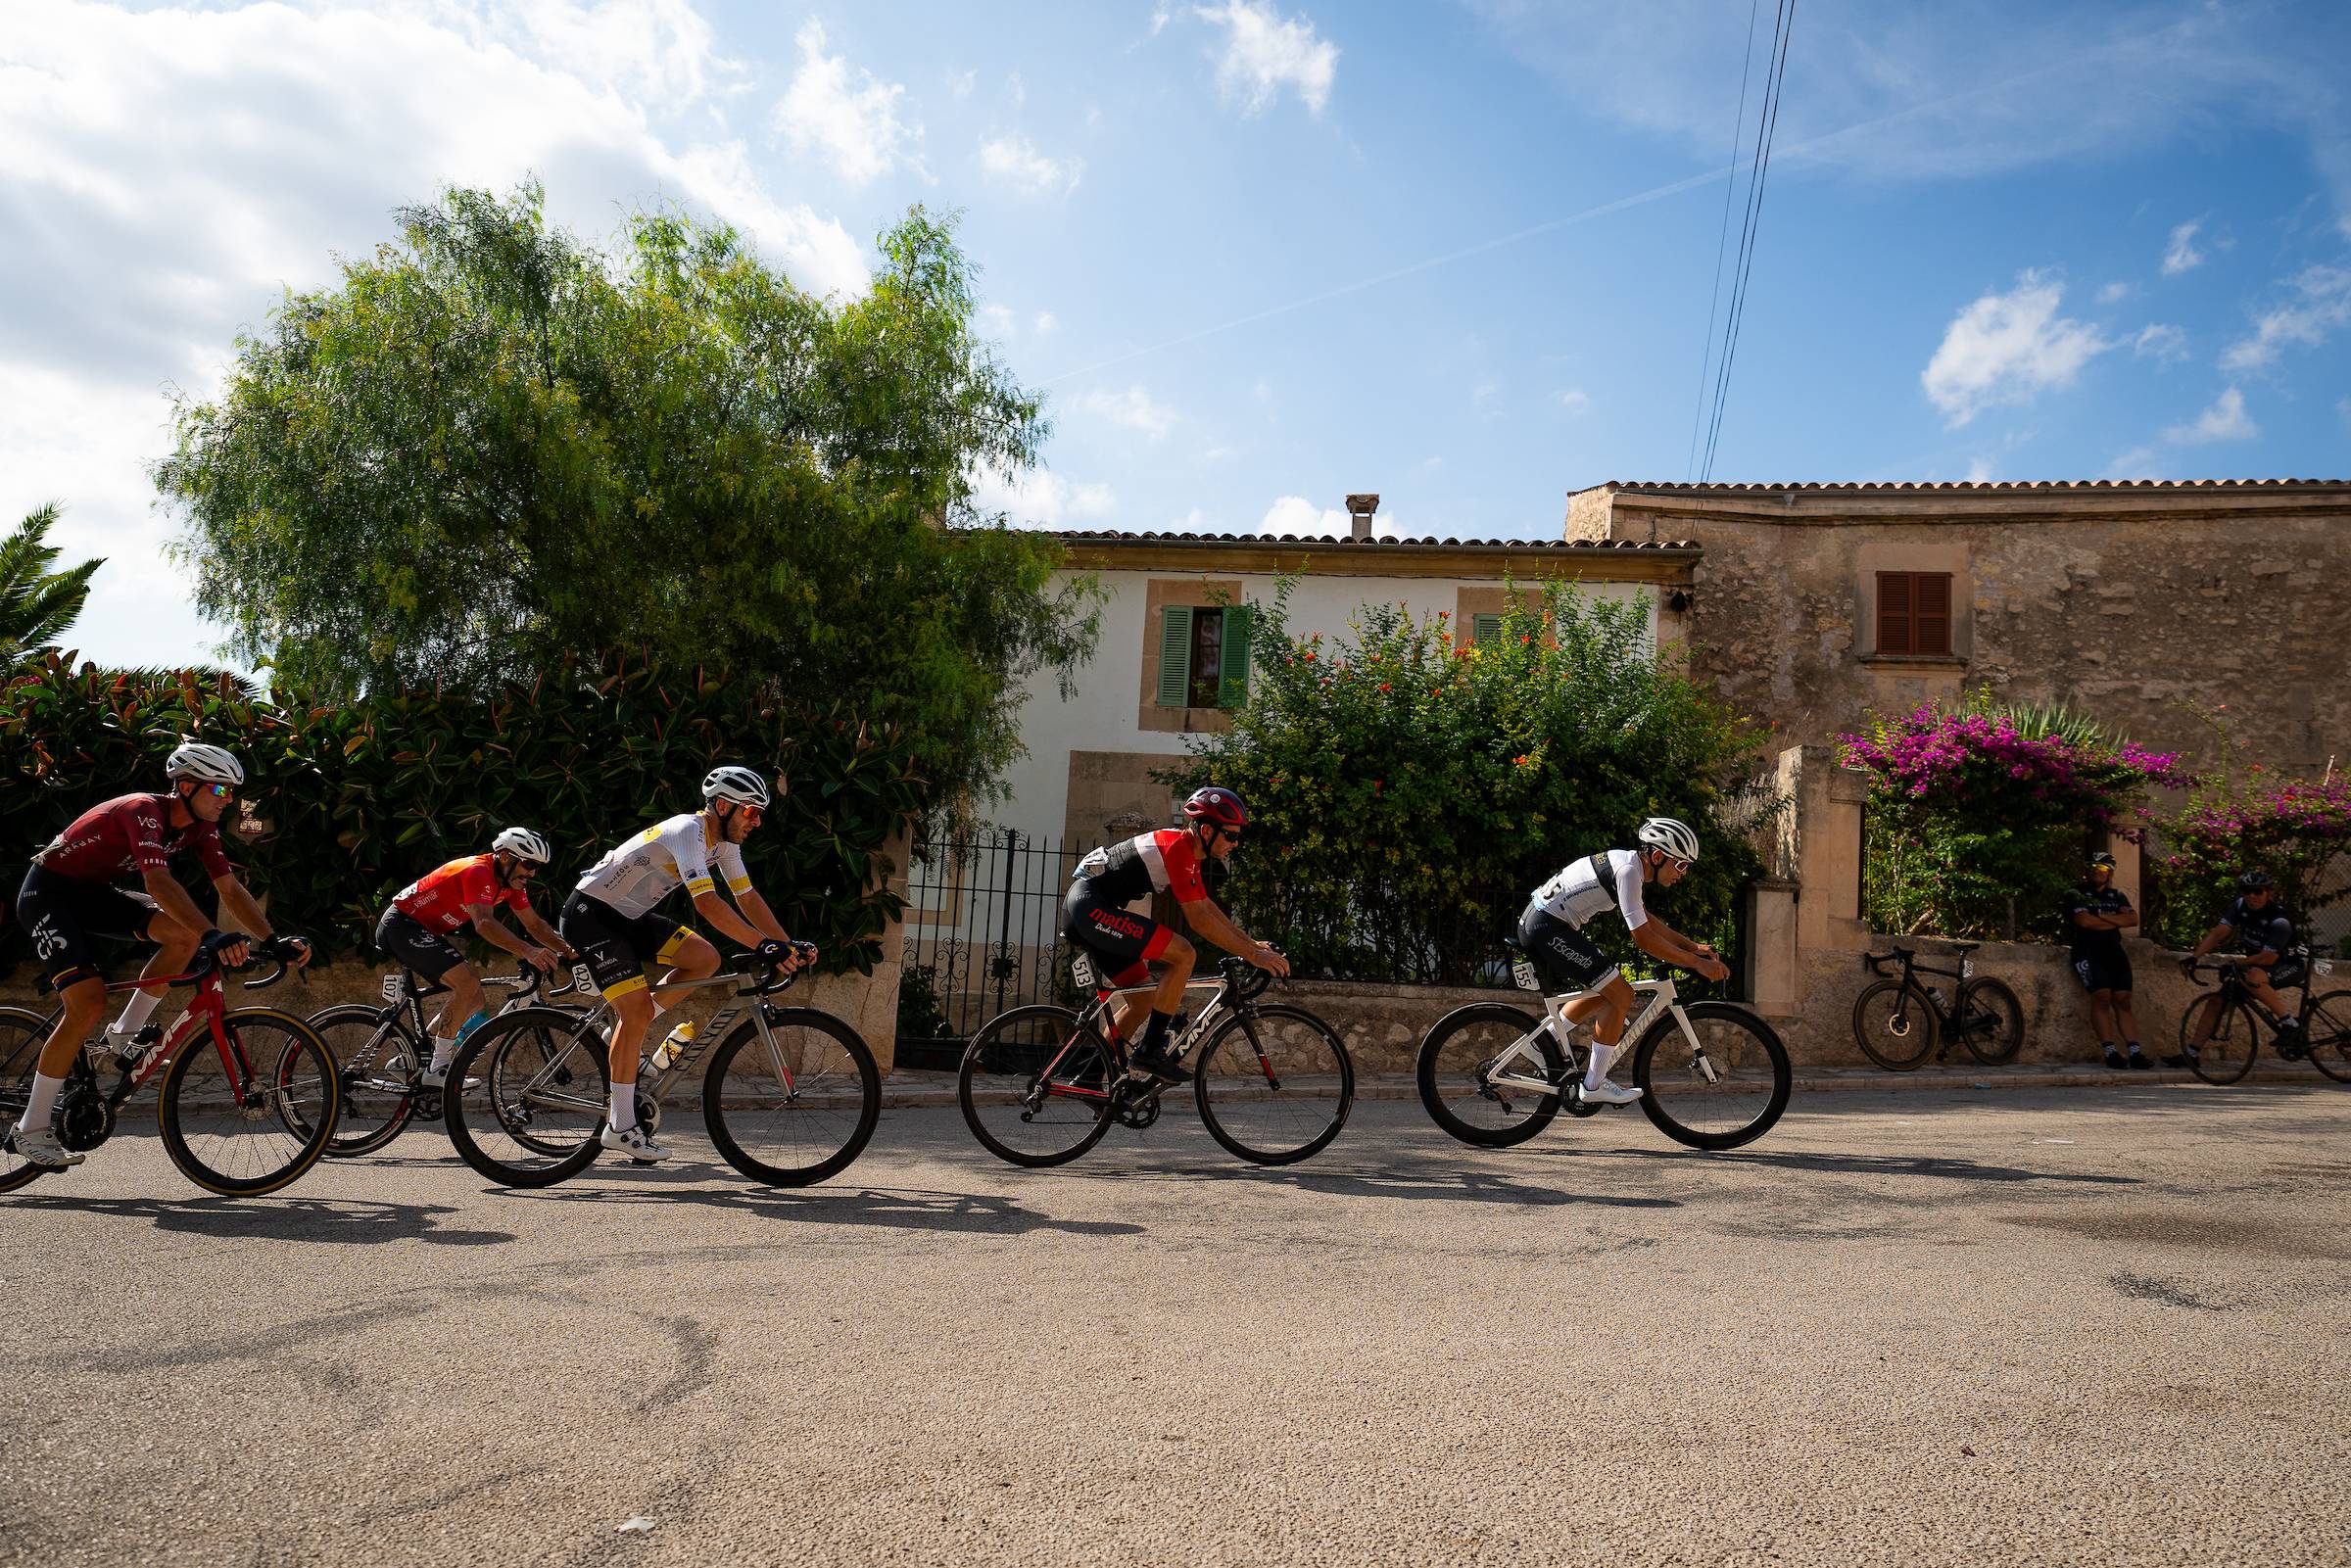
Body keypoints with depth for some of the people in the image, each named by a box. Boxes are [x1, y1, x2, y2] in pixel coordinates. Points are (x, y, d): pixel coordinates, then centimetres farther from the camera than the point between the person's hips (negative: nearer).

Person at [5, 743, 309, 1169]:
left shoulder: (200, 827, -5)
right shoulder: (143, 811, -28)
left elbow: (230, 888, -6)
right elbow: (158, 882, -43)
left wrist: (275, 940, -18)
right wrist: (213, 936, -53)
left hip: (93, 892, 8)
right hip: (48, 892, -7)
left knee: (184, 933, -17)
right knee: (89, 1005, -20)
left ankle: (123, 1036, 0)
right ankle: (30, 1129, -7)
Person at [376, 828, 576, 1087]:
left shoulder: (511, 881, 4)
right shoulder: (478, 871, -25)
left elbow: (535, 924, 7)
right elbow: (484, 924, -39)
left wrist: (570, 949, -9)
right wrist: (529, 952, -50)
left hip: (423, 930, 10)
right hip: (401, 923, -10)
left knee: (472, 989, 9)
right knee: (468, 983, -23)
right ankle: (438, 1071, -17)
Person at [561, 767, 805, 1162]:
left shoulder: (724, 840, 1)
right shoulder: (688, 831, -27)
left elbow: (748, 898, 3)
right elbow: (707, 904, -38)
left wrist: (789, 947, -7)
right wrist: (765, 946, -42)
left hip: (629, 916, 9)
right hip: (589, 913, -9)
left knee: (705, 959, -5)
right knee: (639, 1006, -17)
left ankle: (621, 1035, 8)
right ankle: (620, 1126, -8)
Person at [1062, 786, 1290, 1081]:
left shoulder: (1188, 849, 15)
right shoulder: (1179, 847, -16)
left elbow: (1207, 907, 21)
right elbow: (1198, 919, -19)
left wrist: (1252, 943, 15)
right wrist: (1252, 954, -16)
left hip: (1083, 907, 11)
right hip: (1090, 904, -11)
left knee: (1144, 997, 14)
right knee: (1184, 954, -17)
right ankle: (1151, 1050, -12)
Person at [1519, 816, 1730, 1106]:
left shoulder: (1624, 861, 14)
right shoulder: (1628, 870, -16)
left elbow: (1645, 919, 25)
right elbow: (1642, 938, -18)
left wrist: (1692, 946, 19)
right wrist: (1697, 963, -13)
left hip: (1536, 921, 10)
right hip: (1548, 928, -10)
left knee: (1602, 992, 21)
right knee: (1621, 994, -7)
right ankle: (1594, 1085, -1)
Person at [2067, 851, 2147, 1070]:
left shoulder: (2117, 895, 20)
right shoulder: (2078, 894, 5)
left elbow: (2133, 919, 3)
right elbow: (2084, 920, -11)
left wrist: (2102, 916, -6)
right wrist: (2115, 922, 0)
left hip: (2113, 951, 5)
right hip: (2088, 952, -4)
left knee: (2123, 1000, -4)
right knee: (2102, 996, -19)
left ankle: (2135, 1052, -10)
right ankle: (2110, 1052, -19)